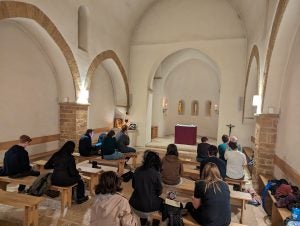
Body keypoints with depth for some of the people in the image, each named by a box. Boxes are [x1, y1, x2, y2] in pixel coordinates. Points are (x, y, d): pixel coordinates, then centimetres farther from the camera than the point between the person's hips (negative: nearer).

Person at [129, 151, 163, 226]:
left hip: (134, 203, 5)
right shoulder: (156, 174, -18)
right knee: (162, 202, 22)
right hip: (148, 206, -4)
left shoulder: (137, 170, -5)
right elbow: (159, 192, -5)